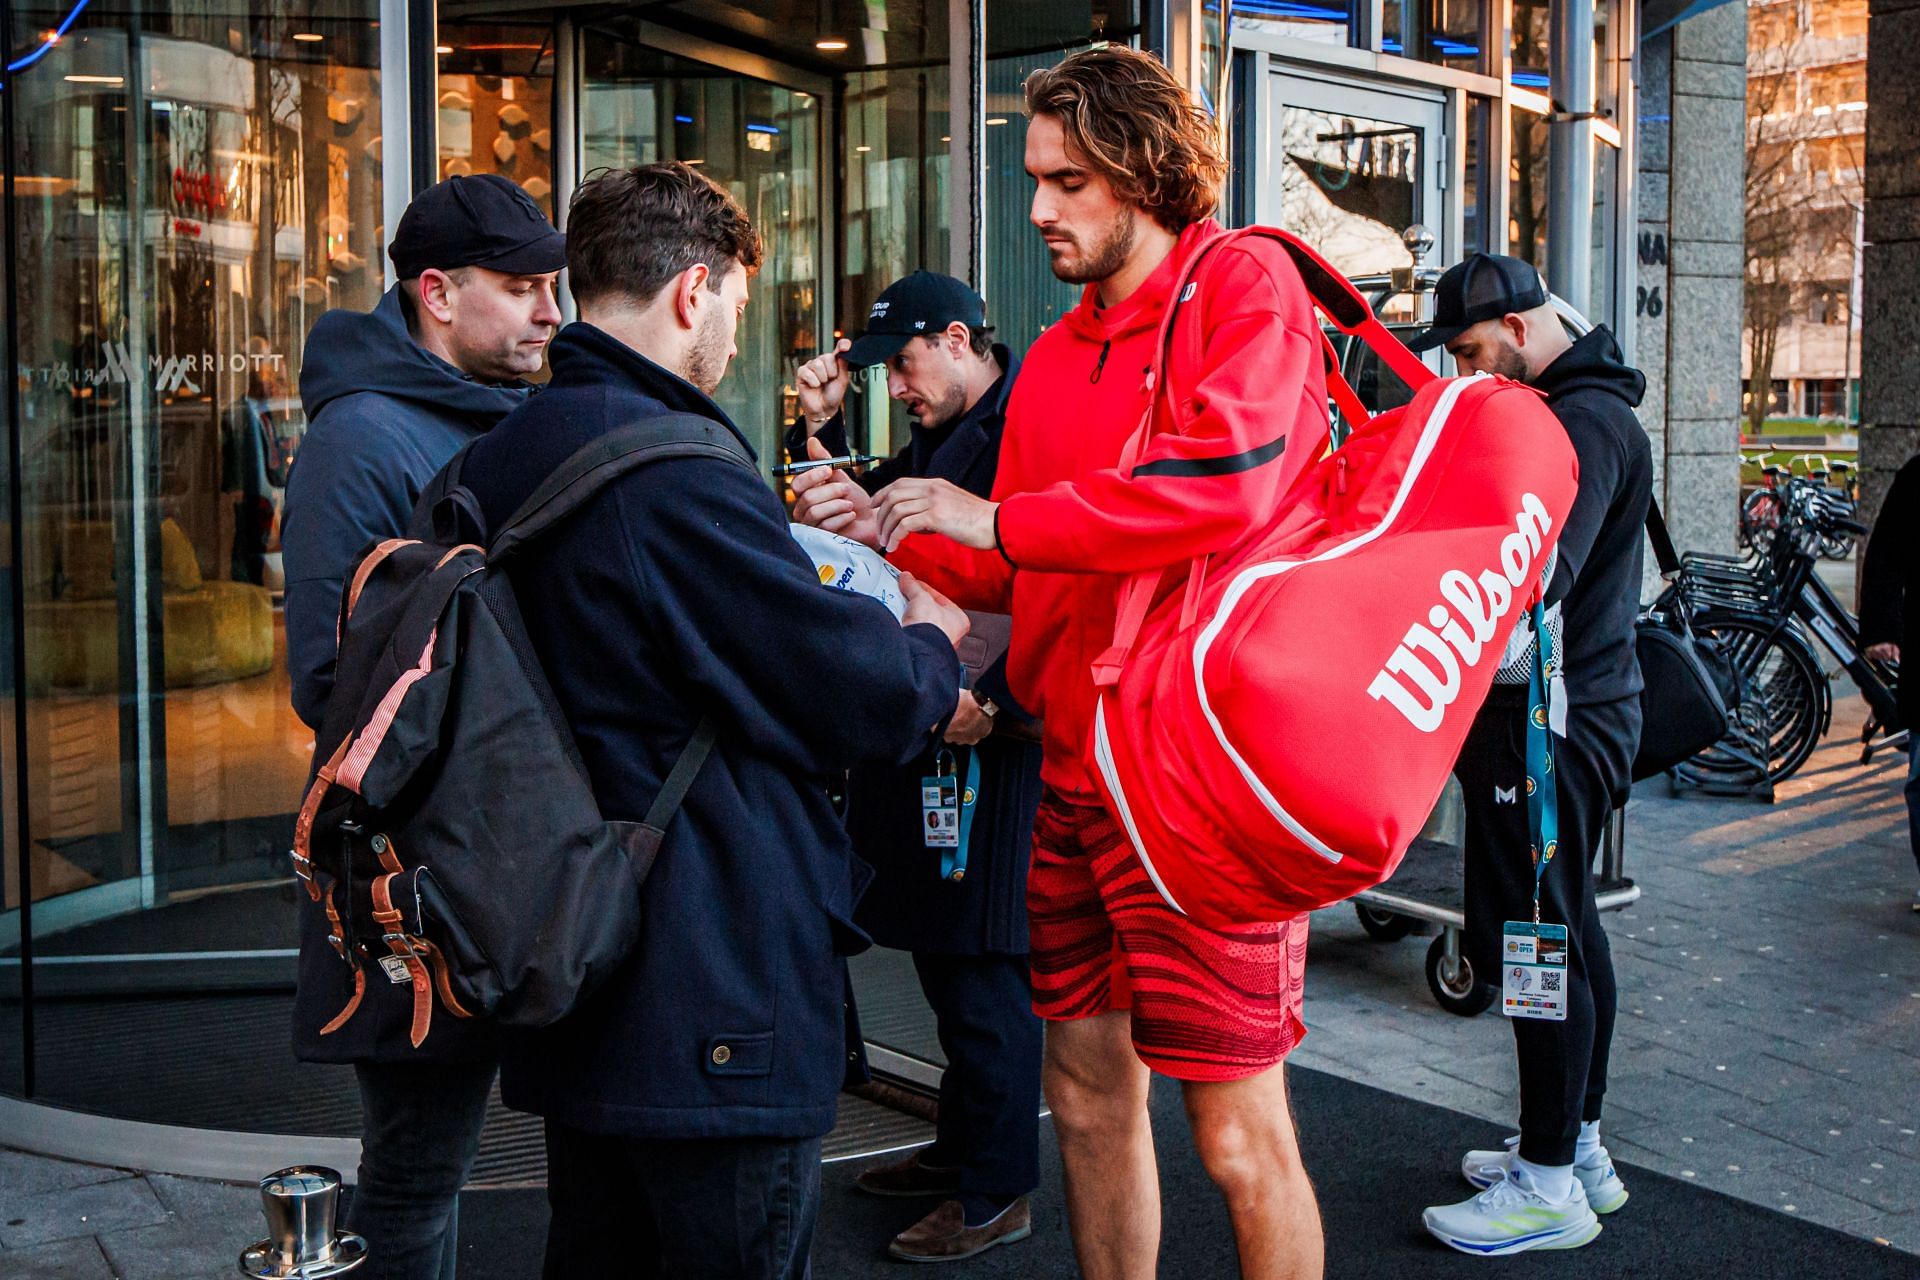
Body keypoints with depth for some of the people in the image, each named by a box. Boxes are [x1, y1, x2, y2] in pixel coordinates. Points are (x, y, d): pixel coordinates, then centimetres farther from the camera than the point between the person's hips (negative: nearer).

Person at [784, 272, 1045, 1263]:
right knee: (943, 956, 18)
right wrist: (821, 430, 11)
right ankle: (960, 1146, 33)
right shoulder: (936, 438, 16)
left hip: (994, 743, -10)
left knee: (981, 968, -1)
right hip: (927, 732, 10)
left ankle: (995, 1195, 12)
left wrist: (995, 698, -26)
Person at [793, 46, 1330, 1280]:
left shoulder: (1244, 283, -4)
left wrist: (997, 518, -14)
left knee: (1240, 1136, -2)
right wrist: (894, 533, 4)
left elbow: (1226, 486, -22)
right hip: (1075, 762, 7)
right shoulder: (1055, 356, 16)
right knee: (1087, 1088, 15)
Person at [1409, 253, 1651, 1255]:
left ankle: (1549, 1183, 2)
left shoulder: (1585, 422, -17)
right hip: (1574, 709, 11)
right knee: (1565, 928, 16)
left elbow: (1534, 579, -28)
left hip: (1551, 724, -11)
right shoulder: (1569, 409, 18)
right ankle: (1579, 1148, 28)